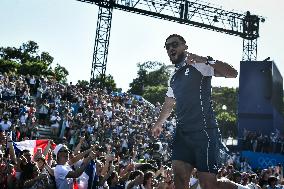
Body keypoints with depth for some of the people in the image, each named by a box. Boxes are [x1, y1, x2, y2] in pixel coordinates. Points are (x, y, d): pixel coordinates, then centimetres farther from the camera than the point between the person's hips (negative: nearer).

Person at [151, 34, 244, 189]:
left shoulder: (198, 65, -3)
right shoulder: (174, 77, 21)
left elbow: (232, 73, -17)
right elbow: (169, 103, 37)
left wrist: (206, 60, -27)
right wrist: (159, 123, 39)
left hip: (203, 131, -7)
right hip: (182, 133, 8)